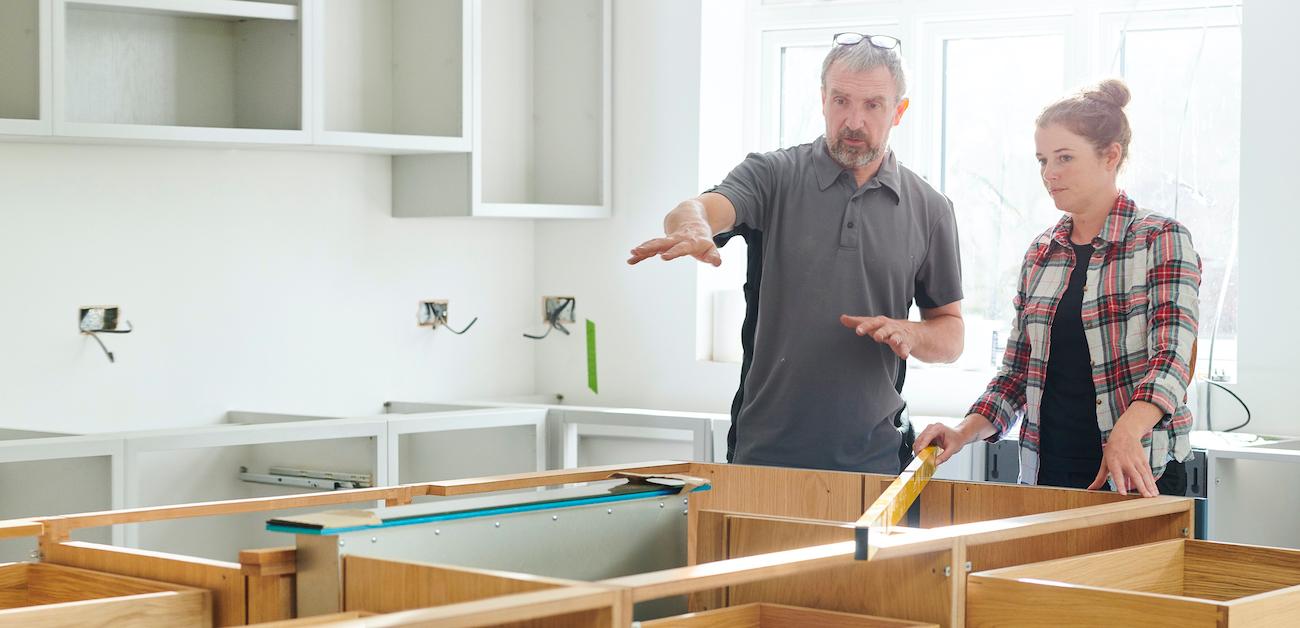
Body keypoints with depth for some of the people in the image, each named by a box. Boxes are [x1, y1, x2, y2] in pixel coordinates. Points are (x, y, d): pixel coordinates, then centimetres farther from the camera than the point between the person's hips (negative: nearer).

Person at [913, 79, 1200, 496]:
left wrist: (1125, 435, -36)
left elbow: (1171, 357, -18)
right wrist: (963, 434, -2)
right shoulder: (1041, 253, 12)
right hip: (1045, 470, 5)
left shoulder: (1161, 240, -6)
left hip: (1139, 475, -5)